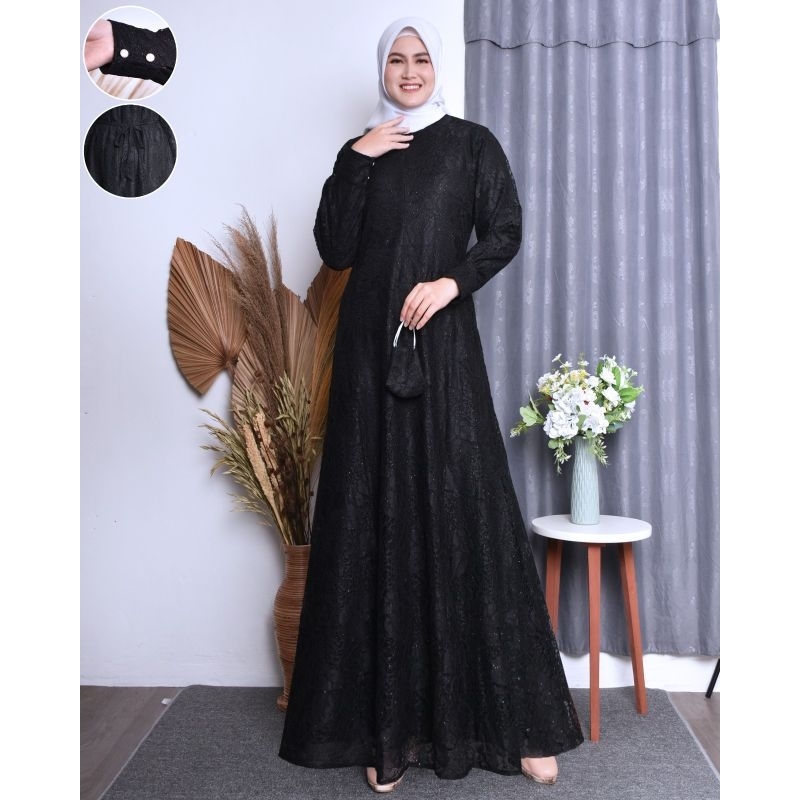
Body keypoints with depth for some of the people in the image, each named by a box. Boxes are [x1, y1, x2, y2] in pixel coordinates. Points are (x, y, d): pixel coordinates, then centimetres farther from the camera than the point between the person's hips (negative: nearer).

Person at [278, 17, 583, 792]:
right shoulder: (359, 152, 16)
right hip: (370, 345, 2)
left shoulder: (472, 144, 12)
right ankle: (387, 723, 7)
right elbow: (335, 250, 3)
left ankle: (515, 719, 8)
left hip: (443, 344, -1)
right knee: (377, 519, -1)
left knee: (466, 512, -4)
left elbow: (505, 231, 1)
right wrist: (354, 161, -2)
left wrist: (452, 281, -14)